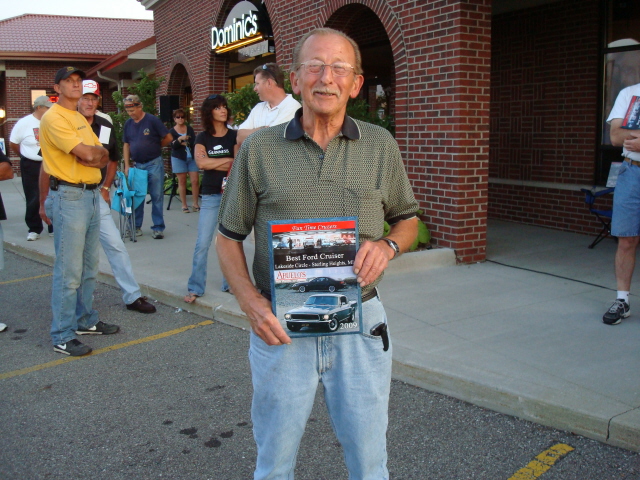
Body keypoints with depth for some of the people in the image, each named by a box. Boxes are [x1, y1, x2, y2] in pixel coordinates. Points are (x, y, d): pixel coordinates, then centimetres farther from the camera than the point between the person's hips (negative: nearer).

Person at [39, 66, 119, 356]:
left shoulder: (80, 118, 18)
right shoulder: (54, 117, -10)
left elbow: (103, 157, 11)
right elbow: (86, 153, -20)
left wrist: (92, 154, -10)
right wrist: (97, 151, 1)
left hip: (92, 195, 9)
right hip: (69, 197, -9)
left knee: (89, 266, 16)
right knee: (69, 270, -7)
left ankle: (85, 321, 29)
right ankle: (62, 337, 1)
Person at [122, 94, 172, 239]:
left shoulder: (152, 120, -9)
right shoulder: (128, 124, 6)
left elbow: (169, 138, -7)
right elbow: (126, 145, 12)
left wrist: (155, 146, 5)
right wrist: (127, 165, 5)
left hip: (154, 163, -5)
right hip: (137, 164, 5)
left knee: (157, 196, 0)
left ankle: (158, 227, 6)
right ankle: (136, 226, 20)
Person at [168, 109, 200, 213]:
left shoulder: (190, 129, 8)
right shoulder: (172, 131, 3)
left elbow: (194, 142, -4)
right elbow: (173, 146, -11)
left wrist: (183, 143, -7)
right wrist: (179, 139, -27)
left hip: (192, 157, 2)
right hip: (179, 158, -2)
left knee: (195, 181, -4)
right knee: (182, 181, 0)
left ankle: (195, 203, 6)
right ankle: (184, 205, 5)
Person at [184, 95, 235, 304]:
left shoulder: (234, 136, 5)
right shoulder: (202, 138, 7)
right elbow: (201, 162, -9)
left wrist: (211, 163, -10)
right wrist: (228, 161, -8)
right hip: (210, 196, 0)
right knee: (202, 243, -2)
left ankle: (230, 283, 17)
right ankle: (195, 288, 5)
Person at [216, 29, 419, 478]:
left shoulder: (381, 146, 2)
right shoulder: (259, 149, -2)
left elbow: (407, 219, 14)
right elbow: (229, 237, 5)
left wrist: (387, 245, -9)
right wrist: (251, 301, -11)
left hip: (360, 326, 1)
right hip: (281, 328, 0)